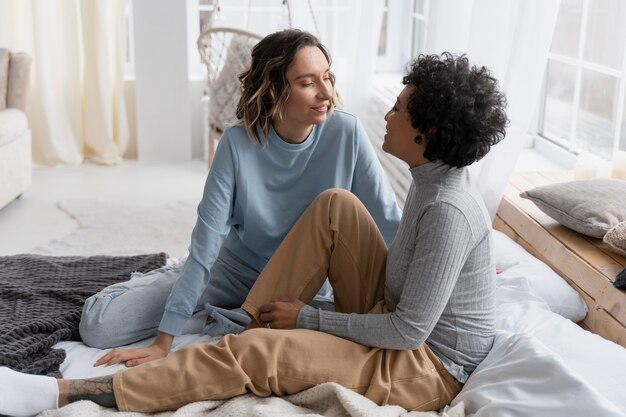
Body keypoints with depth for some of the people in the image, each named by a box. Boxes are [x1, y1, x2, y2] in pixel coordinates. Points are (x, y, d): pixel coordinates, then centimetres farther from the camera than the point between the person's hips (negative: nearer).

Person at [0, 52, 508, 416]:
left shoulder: (448, 210, -27)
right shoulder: (433, 178, 1)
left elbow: (409, 330, -25)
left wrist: (308, 318, -17)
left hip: (429, 368, -8)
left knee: (254, 353, -23)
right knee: (335, 205, -5)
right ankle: (244, 325, 1)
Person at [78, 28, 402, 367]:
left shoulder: (346, 132, -19)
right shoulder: (238, 142, -20)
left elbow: (389, 220, -14)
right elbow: (205, 240, -19)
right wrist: (164, 341, -19)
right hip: (235, 270, 0)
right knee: (97, 325, -5)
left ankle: (226, 318, 0)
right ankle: (176, 279, 23)